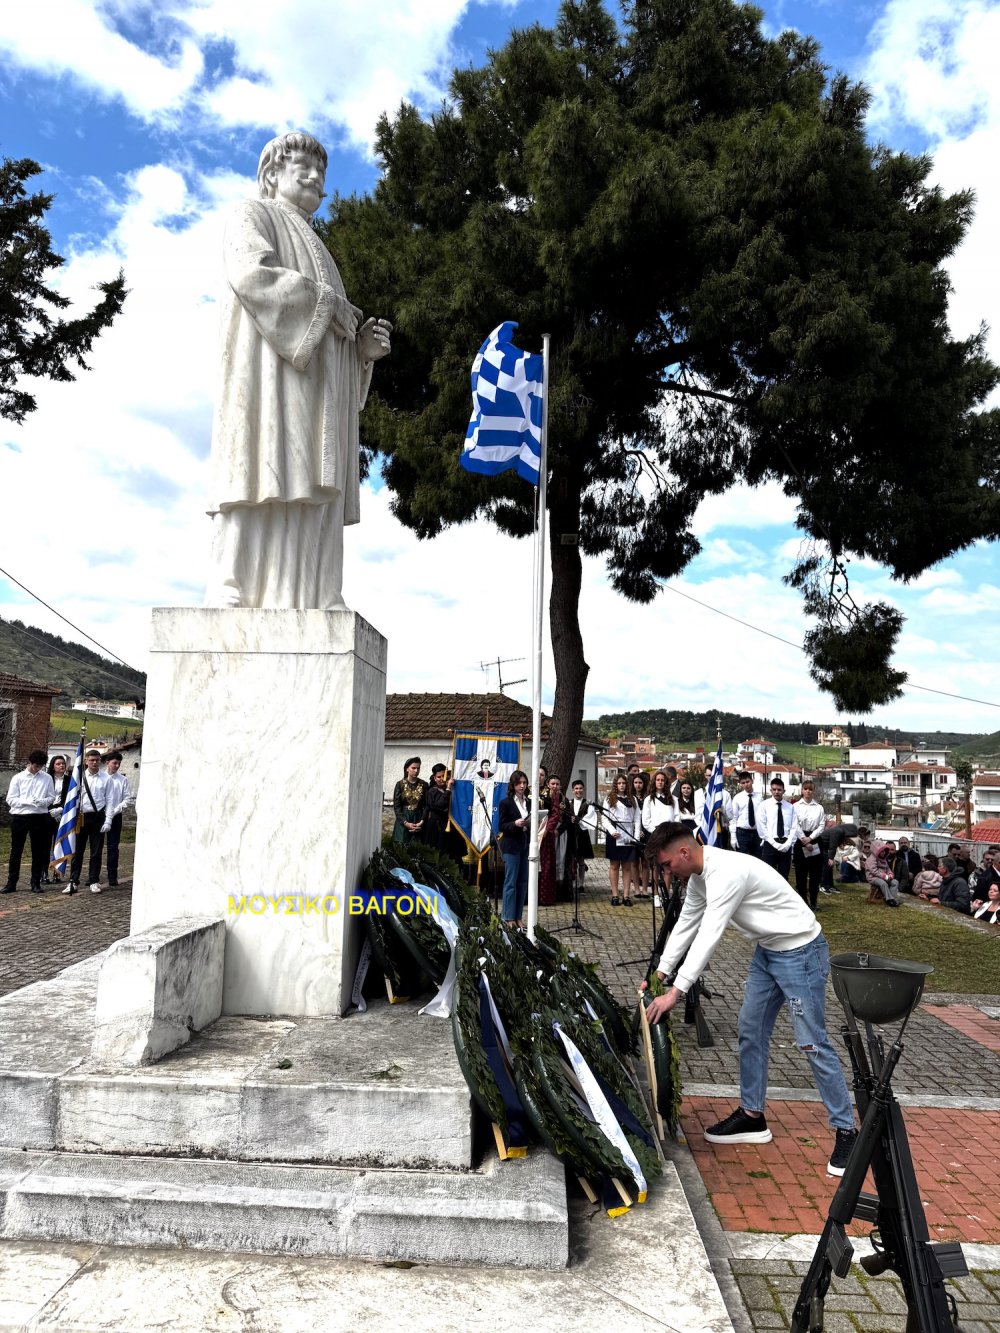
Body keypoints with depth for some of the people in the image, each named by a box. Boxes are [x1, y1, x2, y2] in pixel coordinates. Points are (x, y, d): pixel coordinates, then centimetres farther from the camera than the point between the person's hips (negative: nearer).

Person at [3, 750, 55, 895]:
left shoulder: (47, 778, 4)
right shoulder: (18, 778, 1)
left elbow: (51, 797, 4)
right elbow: (10, 799, -3)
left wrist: (43, 801, -18)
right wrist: (28, 801, -18)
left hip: (39, 817, 1)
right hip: (19, 817, -1)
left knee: (38, 851, 5)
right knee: (16, 851, 6)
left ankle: (36, 883, 14)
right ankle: (11, 883, 14)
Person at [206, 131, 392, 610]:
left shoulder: (315, 253, 36)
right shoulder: (254, 216, 12)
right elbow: (253, 273, -11)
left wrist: (362, 345, 6)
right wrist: (333, 306, -8)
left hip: (316, 393, 8)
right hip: (272, 373, -8)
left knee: (309, 501, -6)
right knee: (268, 491, -21)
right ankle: (235, 602, -27)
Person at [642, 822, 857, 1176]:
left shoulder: (726, 872, -30)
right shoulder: (700, 876, 1)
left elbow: (709, 936, -33)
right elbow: (686, 925, 10)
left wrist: (676, 991, -32)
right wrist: (660, 973, 6)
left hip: (799, 952, -10)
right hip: (767, 951, 10)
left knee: (812, 1042, -5)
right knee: (751, 1030, 12)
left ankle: (846, 1131, 7)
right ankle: (752, 1116, 24)